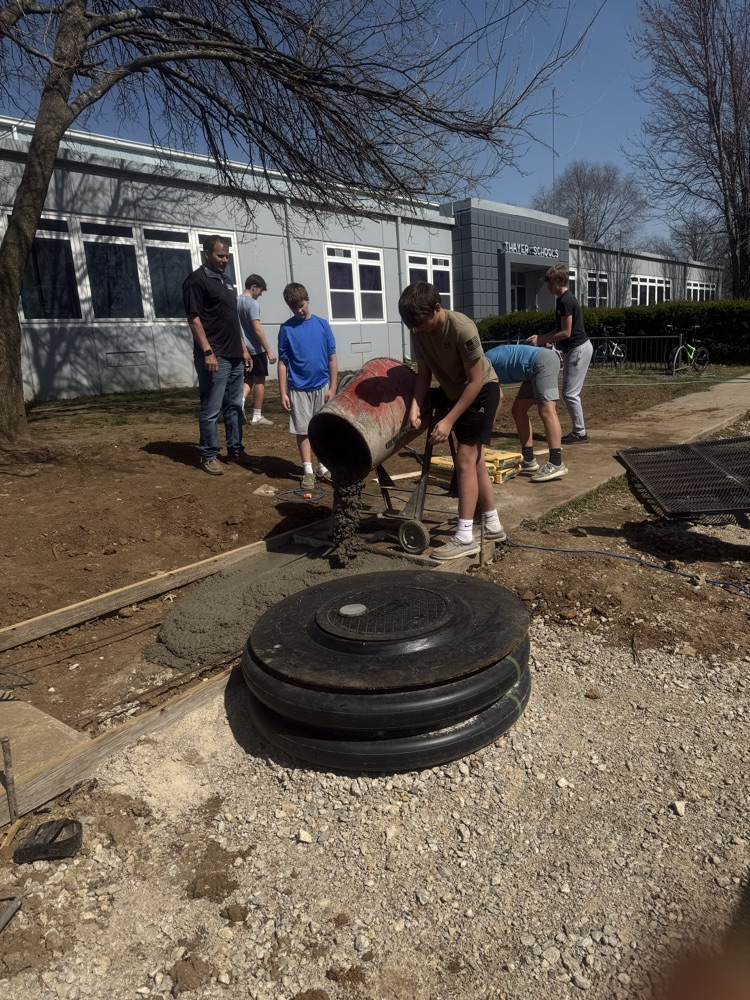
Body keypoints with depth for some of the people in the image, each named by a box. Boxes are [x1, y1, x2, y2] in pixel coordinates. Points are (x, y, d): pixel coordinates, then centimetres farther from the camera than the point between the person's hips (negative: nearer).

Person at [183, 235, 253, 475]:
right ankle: (209, 456, 4)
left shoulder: (226, 282, 19)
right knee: (211, 409, -4)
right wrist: (207, 352, -21)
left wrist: (243, 349, 18)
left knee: (234, 406, 13)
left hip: (234, 356, 9)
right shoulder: (196, 280, -7)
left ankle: (235, 449, 22)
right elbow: (194, 319, -14)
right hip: (214, 357, -9)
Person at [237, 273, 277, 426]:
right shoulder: (253, 303, -13)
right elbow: (257, 329, -20)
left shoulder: (237, 302, 11)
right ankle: (257, 416, 7)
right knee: (259, 381, 3)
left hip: (243, 349, 7)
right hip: (256, 349, -7)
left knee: (249, 379, 18)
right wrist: (269, 350, -18)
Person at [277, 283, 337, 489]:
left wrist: (332, 387, -2)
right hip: (298, 389, -1)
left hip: (322, 387, 1)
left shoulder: (322, 325, 0)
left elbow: (332, 358, 2)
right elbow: (283, 363, -1)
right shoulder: (286, 329, -2)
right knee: (303, 431, 5)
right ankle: (308, 470, 14)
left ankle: (323, 466, 22)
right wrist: (283, 393, -5)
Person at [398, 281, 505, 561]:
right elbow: (424, 373, -5)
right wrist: (415, 407, -22)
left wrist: (448, 421, -29)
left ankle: (465, 537, -9)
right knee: (474, 459, 11)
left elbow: (476, 381, -28)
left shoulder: (463, 330, -32)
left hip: (482, 390, -7)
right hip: (452, 391, 7)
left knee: (465, 459, -13)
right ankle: (493, 525, 23)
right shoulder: (419, 330, -12)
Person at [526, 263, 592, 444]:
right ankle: (578, 430, 17)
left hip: (579, 349, -10)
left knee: (570, 393, -7)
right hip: (574, 349, 10)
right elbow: (560, 329, 18)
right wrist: (542, 337, 7)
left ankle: (580, 433, -1)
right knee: (570, 392, 12)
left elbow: (565, 333, -19)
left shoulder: (565, 301, -17)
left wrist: (541, 340, -12)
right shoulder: (564, 299, 14)